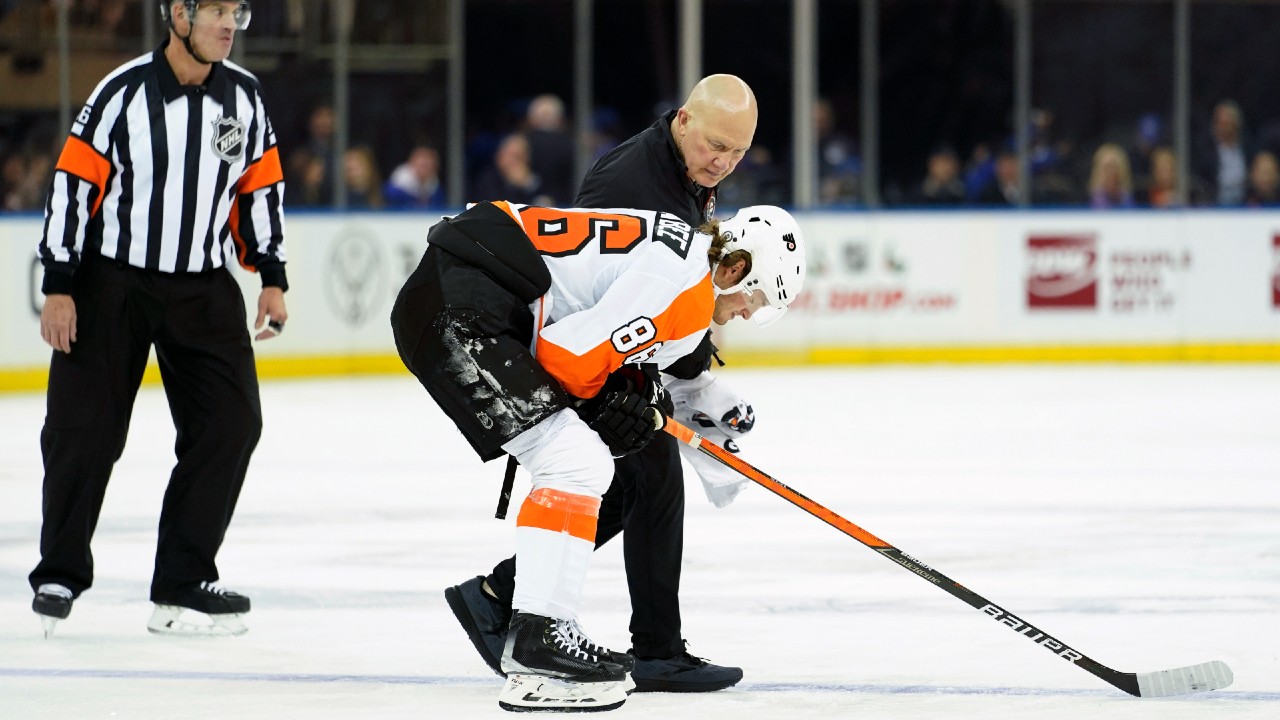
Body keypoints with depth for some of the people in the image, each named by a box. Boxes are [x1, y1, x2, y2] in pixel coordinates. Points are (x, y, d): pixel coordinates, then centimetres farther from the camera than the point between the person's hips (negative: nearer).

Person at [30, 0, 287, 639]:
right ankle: (60, 574, 13)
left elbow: (261, 186, 12)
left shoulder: (243, 98, 2)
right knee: (85, 430, -3)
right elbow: (74, 181, -12)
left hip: (204, 287, 5)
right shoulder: (125, 93, -13)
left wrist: (272, 278, 6)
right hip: (112, 280, -4)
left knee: (232, 422, -3)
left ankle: (183, 581, 4)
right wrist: (59, 288, -14)